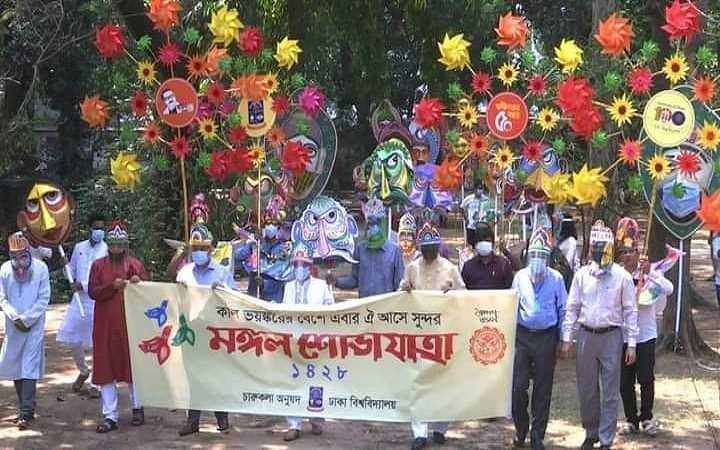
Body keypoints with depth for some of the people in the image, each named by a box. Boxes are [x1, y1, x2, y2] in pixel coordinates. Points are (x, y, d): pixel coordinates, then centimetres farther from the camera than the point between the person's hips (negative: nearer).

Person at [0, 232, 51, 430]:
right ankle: (25, 407, 21)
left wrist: (26, 319, -9)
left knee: (29, 368, -7)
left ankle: (26, 413, -7)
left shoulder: (40, 268, -6)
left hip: (34, 326, -3)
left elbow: (44, 298, -4)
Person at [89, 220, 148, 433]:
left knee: (133, 363, 5)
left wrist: (138, 283, -19)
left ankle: (137, 407, 23)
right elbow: (92, 291, -2)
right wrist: (112, 286, -17)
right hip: (105, 324, 1)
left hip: (130, 322, -1)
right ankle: (110, 416, 5)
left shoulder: (135, 264, 5)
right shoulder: (98, 265, 7)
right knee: (105, 368, 0)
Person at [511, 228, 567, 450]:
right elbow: (512, 306, 9)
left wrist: (564, 338, 1)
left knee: (543, 389, 5)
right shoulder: (520, 276, 5)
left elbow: (563, 309, 4)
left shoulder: (556, 278, 1)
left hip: (547, 338, -1)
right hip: (523, 335, 1)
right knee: (518, 386, -2)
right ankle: (521, 428, 20)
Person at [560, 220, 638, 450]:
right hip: (586, 335, 3)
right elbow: (572, 308, 7)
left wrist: (631, 344, -4)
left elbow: (630, 311, -1)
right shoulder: (582, 274, 4)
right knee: (586, 389, 10)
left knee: (610, 392, 1)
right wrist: (566, 339, 3)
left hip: (611, 336, -3)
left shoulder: (622, 276, -3)